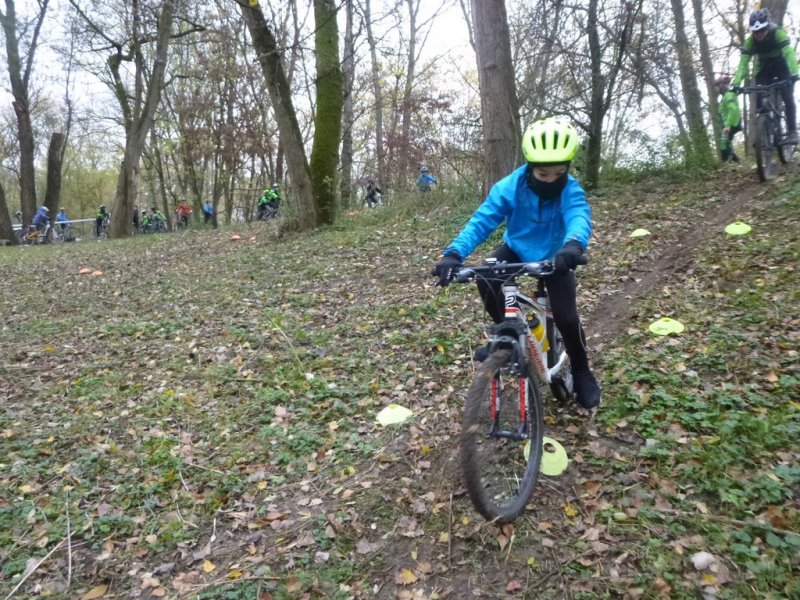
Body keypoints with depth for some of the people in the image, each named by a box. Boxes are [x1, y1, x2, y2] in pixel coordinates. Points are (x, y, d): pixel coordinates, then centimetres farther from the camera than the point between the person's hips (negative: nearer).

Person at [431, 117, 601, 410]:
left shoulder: (570, 190, -28)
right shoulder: (509, 187, -26)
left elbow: (579, 216, -48)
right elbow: (481, 220, -33)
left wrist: (573, 245, -73)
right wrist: (454, 253, -51)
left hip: (555, 256, -1)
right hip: (516, 250, 2)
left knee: (566, 317, -16)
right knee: (485, 280, -26)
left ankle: (582, 373, 12)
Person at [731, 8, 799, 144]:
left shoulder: (778, 33, -29)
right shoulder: (750, 41, -21)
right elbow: (743, 63, -26)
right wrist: (736, 83, -42)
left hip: (782, 68, -2)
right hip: (764, 70, 2)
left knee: (788, 98, -16)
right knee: (759, 100, -14)